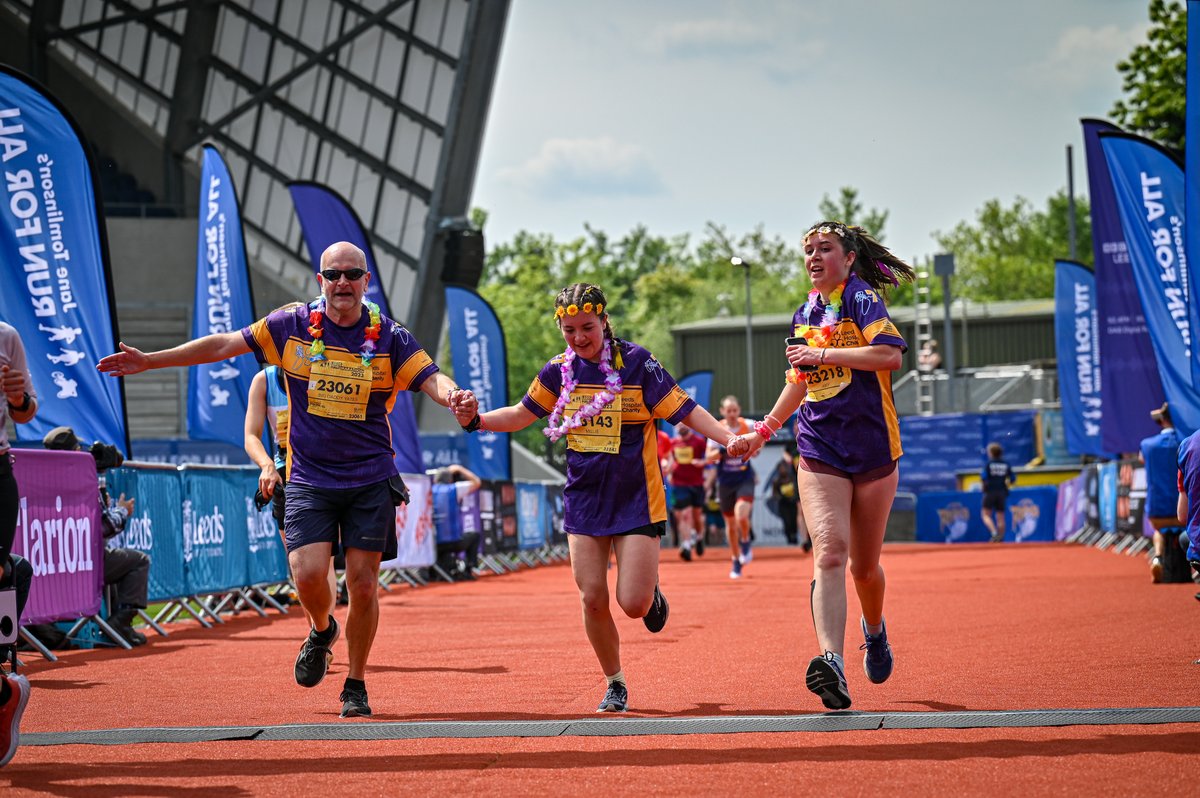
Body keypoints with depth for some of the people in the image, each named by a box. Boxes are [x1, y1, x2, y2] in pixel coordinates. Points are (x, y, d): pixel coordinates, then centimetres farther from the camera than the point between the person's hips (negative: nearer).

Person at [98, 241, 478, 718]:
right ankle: (321, 631, 21)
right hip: (308, 478, 1)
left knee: (363, 585, -2)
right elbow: (223, 345, 6)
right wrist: (150, 361, 5)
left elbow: (431, 379, -14)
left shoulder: (389, 337, -4)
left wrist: (455, 398, -38)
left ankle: (355, 688, 17)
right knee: (308, 574, -15)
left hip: (371, 481, 0)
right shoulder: (293, 326, 0)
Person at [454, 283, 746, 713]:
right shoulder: (559, 371, 2)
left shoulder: (636, 363, -10)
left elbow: (686, 410, -8)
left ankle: (651, 593, 27)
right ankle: (615, 685, 18)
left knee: (633, 604, -11)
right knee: (593, 599, -2)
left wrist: (730, 439, -23)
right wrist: (476, 421, 2)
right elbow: (522, 414, 17)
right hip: (584, 497, 4)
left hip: (635, 498, -4)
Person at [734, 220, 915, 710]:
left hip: (873, 450, -4)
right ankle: (832, 664, -33)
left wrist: (824, 354, -19)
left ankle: (874, 630, 43)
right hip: (820, 454, 4)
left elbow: (890, 354, -23)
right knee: (829, 551, -18)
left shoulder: (863, 299, -6)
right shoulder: (804, 316, 15)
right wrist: (764, 430, 28)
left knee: (864, 566, 9)